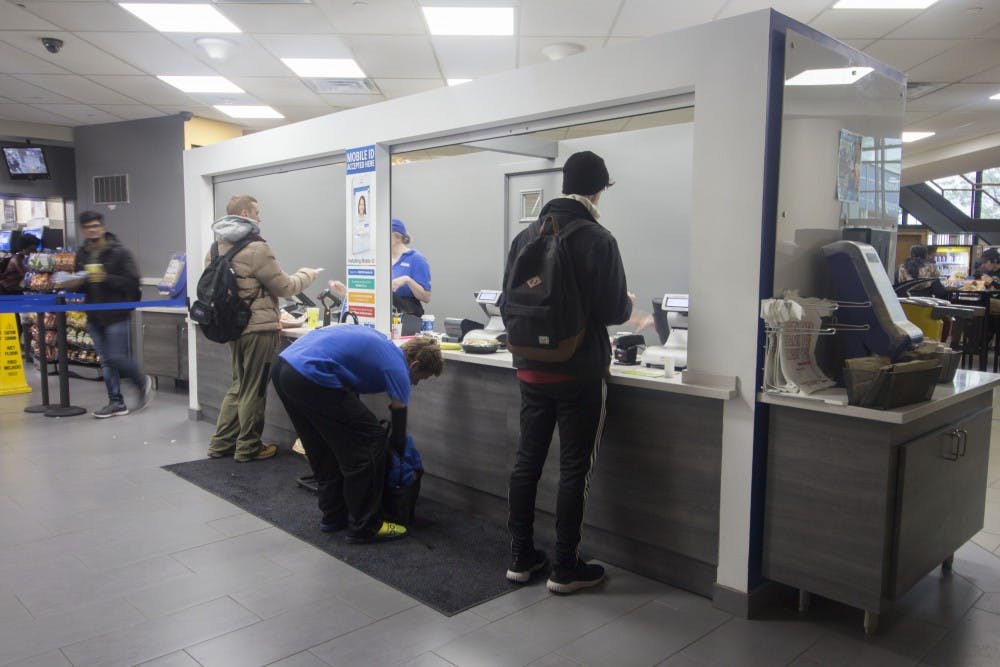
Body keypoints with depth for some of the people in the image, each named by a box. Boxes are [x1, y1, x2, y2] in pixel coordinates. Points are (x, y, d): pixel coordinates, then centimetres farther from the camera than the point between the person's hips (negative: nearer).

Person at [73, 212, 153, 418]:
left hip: (117, 314, -6)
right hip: (94, 315, 6)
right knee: (106, 361, 8)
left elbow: (132, 282, -14)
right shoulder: (82, 254, 10)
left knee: (117, 357, -7)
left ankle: (143, 382, 20)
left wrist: (106, 279, -23)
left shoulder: (119, 252, -8)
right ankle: (116, 403, 14)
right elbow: (79, 283, 18)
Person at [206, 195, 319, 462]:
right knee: (254, 390, 3)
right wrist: (306, 276, 8)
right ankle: (248, 448, 13)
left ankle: (222, 443, 24)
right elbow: (283, 287, -10)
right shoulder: (255, 249, -16)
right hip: (258, 329, -8)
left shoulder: (218, 248, 9)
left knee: (238, 386, 19)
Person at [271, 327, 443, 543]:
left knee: (324, 451, 23)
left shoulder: (381, 343, 25)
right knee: (369, 442, 2)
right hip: (311, 378, -10)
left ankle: (333, 516, 32)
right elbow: (398, 436, 8)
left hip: (283, 365, 10)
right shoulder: (398, 370, 3)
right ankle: (365, 526, 11)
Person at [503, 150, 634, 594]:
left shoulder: (525, 236, 3)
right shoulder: (598, 239, -13)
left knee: (527, 462, 13)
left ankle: (521, 557, 23)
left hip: (531, 369, 5)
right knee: (574, 470, 5)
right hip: (579, 373, -5)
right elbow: (614, 311, -13)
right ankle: (564, 568, 14)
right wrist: (628, 303, 9)